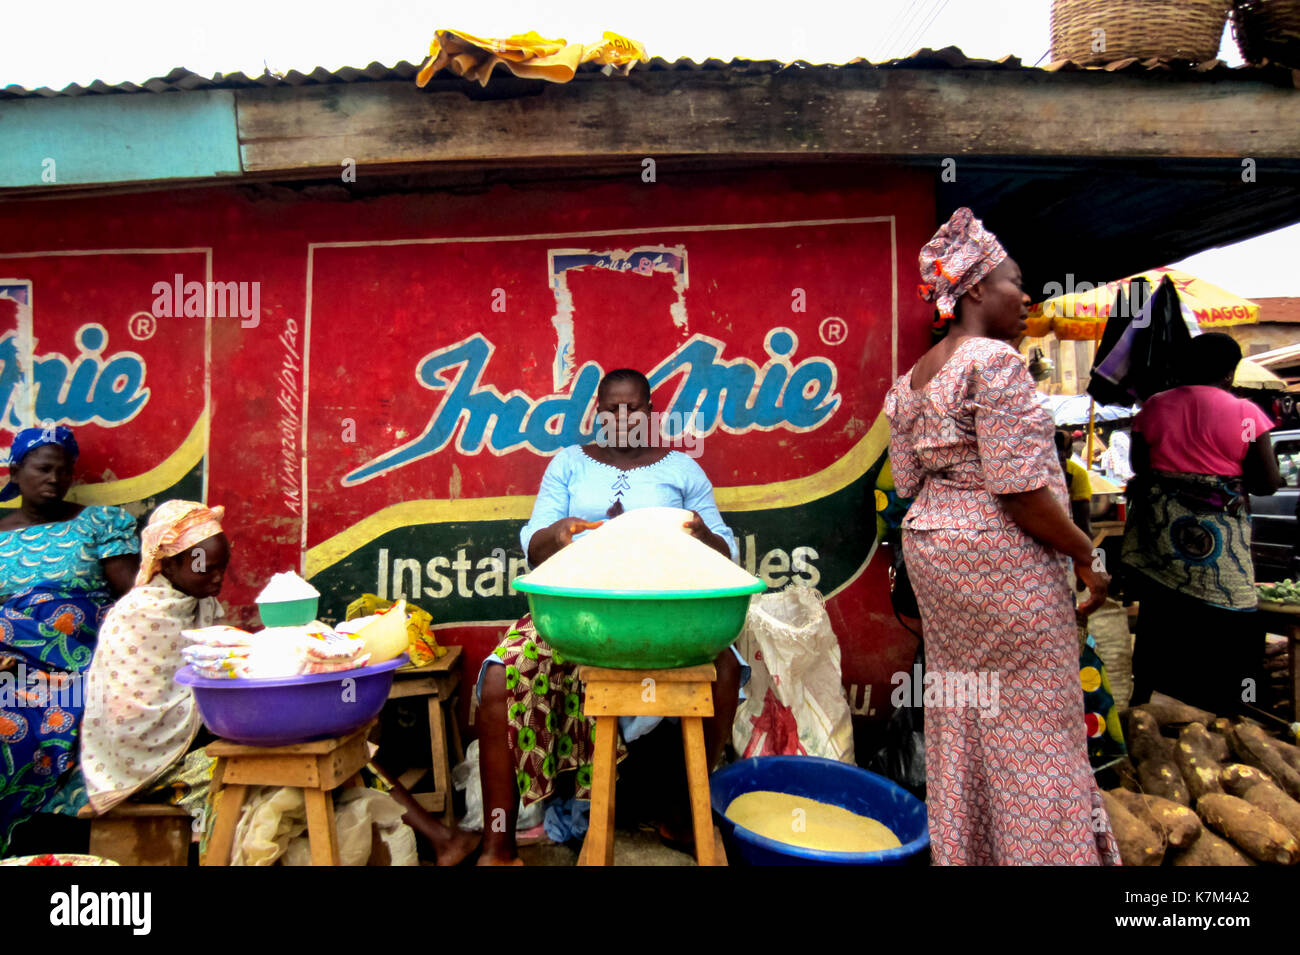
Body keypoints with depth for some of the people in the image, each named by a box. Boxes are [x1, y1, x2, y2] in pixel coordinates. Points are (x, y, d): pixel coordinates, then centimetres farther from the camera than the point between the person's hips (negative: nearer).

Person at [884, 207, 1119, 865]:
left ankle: (962, 851, 32)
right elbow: (1020, 488, -21)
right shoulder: (995, 361, -16)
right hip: (1003, 558, -9)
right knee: (1032, 724, 5)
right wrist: (1084, 555, -10)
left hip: (929, 547, 9)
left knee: (958, 718, 18)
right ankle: (1042, 850, 19)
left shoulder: (909, 380, 10)